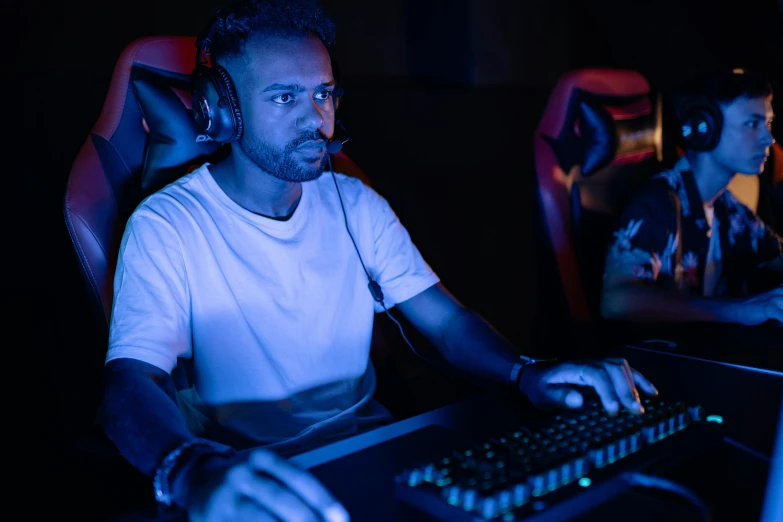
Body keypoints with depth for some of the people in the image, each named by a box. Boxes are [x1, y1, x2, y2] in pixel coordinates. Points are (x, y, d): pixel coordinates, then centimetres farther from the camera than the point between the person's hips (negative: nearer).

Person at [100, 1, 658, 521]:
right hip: (249, 468, -3)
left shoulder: (357, 205, 4)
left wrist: (527, 371, -20)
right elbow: (130, 381, -23)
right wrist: (191, 468, -44)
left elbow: (449, 320, 0)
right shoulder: (168, 226, -11)